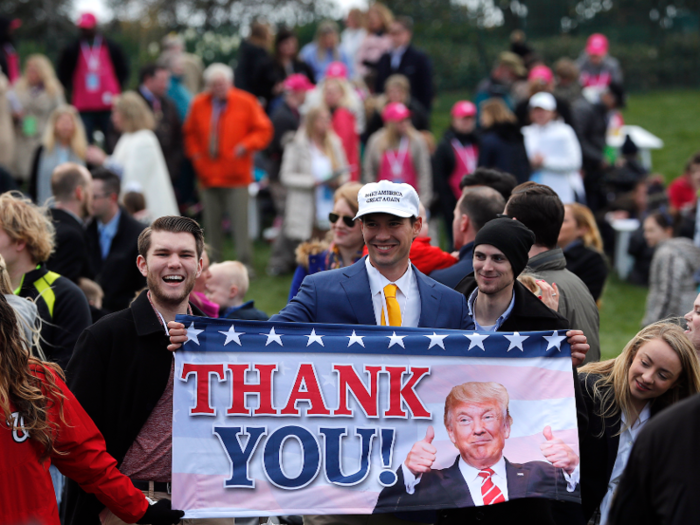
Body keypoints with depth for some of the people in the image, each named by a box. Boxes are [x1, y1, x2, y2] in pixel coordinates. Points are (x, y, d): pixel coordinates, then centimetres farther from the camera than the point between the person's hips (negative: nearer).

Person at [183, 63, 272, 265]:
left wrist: (246, 145, -13)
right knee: (212, 222, 5)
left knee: (240, 221, -9)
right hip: (209, 174, 3)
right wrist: (194, 153, 6)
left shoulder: (245, 103, -2)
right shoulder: (199, 104, 7)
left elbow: (263, 130, 1)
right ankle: (213, 262, 14)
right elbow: (190, 132, 21)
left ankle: (245, 263, -5)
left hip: (236, 174, -3)